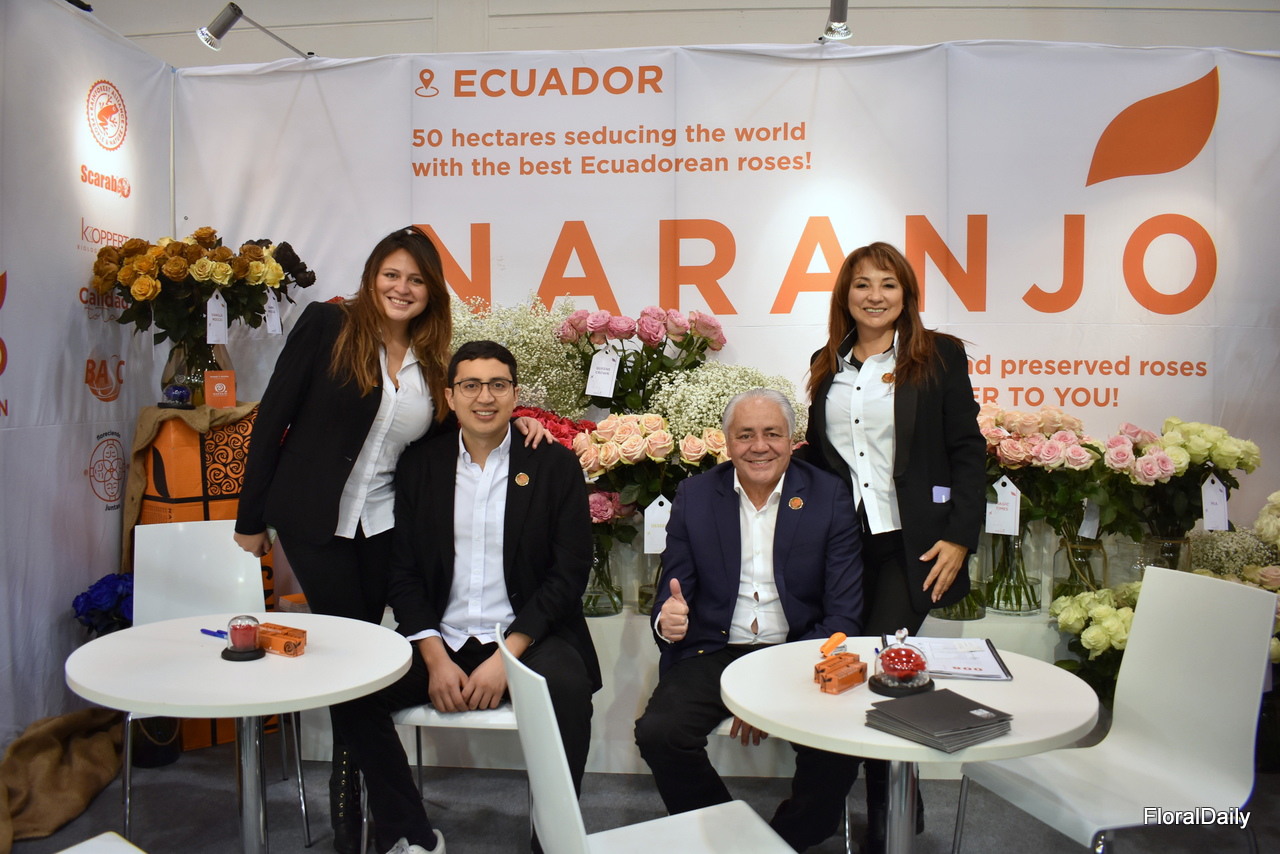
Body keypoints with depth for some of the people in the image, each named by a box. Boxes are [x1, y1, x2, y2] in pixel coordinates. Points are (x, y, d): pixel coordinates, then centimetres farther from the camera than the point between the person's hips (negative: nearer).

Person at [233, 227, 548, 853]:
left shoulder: (432, 359, 4)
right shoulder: (327, 325, -8)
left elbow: (448, 436, 9)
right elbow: (273, 417, -6)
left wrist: (514, 424, -9)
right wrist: (251, 518, -5)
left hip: (382, 524, 3)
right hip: (314, 520, -3)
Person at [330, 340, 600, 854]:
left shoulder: (554, 465, -1)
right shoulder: (420, 465, 7)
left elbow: (568, 575, -6)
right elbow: (404, 573, 5)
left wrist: (505, 657, -16)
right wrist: (435, 657, -10)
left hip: (527, 637, -3)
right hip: (442, 640, 3)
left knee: (566, 687, -33)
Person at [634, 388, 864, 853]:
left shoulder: (829, 497, -2)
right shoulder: (694, 496, 3)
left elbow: (843, 614, -5)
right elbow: (672, 593, 5)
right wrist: (667, 620, -22)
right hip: (713, 653, 1)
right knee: (658, 732, -24)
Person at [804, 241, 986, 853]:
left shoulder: (940, 356, -1)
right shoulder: (826, 365, 11)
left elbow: (968, 452, -4)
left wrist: (959, 538, -10)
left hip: (910, 545, -4)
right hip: (841, 543, 5)